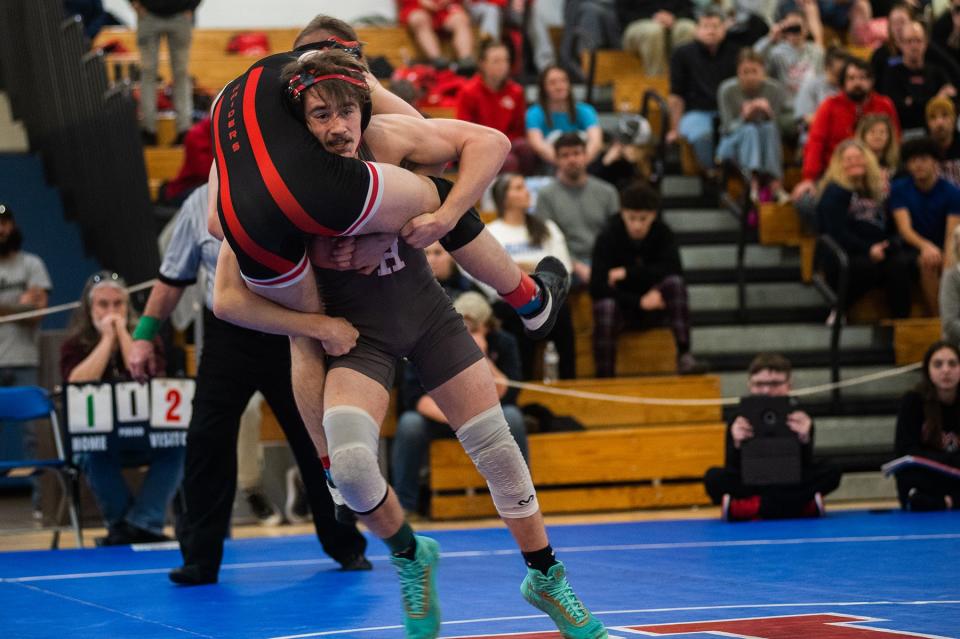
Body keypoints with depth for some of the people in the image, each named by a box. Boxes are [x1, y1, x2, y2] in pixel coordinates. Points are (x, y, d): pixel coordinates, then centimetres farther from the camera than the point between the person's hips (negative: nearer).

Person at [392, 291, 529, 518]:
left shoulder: (503, 344, -11)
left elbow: (506, 397, -19)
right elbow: (413, 395, -20)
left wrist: (483, 359, -32)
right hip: (437, 416, -1)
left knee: (512, 417, -31)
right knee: (409, 424, -32)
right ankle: (404, 505, -20)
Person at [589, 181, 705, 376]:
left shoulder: (662, 233, -6)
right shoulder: (608, 238, -13)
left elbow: (673, 269, -21)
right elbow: (597, 288, -20)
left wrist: (628, 273, -25)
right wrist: (639, 302, -28)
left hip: (653, 301, 2)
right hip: (623, 303, -2)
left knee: (675, 282, -28)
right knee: (605, 306, -37)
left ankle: (684, 355, -32)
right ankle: (604, 377, -34)